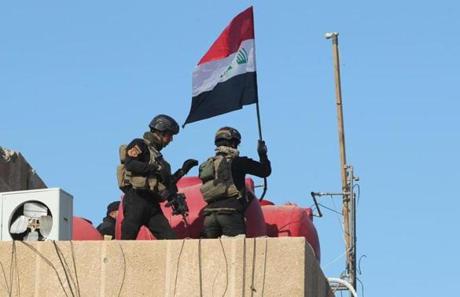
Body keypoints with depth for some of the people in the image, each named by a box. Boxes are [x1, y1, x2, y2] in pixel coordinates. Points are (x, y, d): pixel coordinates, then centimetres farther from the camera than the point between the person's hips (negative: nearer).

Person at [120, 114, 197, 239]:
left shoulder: (156, 154, 26)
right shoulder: (139, 145, 1)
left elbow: (165, 182, 27)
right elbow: (130, 164, -19)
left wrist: (183, 170, 21)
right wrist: (157, 168, -16)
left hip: (152, 203, 8)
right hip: (136, 199, -8)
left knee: (170, 238, -4)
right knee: (127, 239, -10)